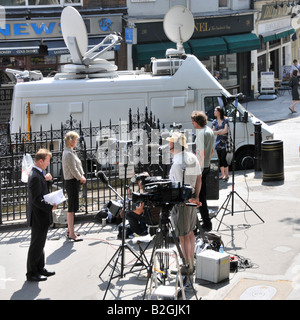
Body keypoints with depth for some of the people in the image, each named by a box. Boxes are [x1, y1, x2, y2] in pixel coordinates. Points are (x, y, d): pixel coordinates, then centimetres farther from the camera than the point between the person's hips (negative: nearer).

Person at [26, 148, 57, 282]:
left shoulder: (37, 174, 8)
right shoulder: (35, 177, -24)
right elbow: (36, 199, -26)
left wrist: (46, 179, 3)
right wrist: (51, 207, -19)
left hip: (41, 216, 11)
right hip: (39, 216, -11)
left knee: (40, 244, 19)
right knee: (36, 245, 0)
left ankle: (40, 269, 31)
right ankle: (31, 273, 9)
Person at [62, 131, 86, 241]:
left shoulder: (70, 152, 16)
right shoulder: (68, 154, -17)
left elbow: (78, 166, 17)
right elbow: (73, 169, -20)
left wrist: (82, 176, 3)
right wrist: (81, 178, -8)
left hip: (74, 181, 11)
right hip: (72, 182, -11)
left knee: (72, 207, 17)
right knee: (72, 207, -7)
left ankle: (70, 231, 26)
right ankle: (71, 234, -5)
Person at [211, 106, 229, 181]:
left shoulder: (225, 120, -2)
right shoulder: (215, 121, 10)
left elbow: (225, 130, -9)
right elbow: (213, 132, 6)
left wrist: (217, 132, -5)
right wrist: (221, 131, -7)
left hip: (224, 141, -5)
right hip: (218, 141, 5)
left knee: (223, 158, -11)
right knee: (220, 159, 6)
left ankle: (227, 175, -3)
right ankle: (222, 174, 14)